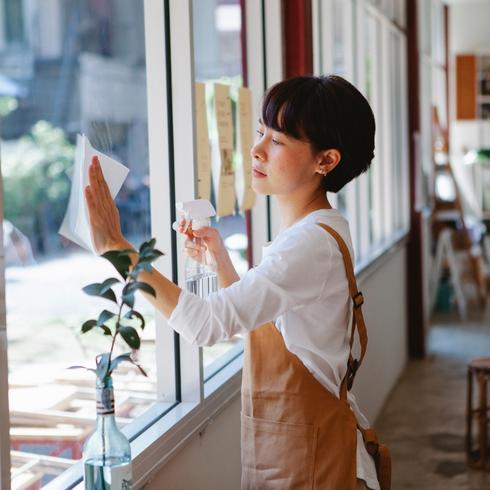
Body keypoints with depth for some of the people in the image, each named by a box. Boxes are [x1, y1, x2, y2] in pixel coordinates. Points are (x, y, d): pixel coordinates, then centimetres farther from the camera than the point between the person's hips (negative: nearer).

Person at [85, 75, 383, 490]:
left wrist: (116, 246, -32)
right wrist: (218, 253, 7)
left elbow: (207, 323, -33)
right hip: (283, 431, 10)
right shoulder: (311, 233, 9)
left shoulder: (313, 243, -23)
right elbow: (246, 315, 20)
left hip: (305, 443, -9)